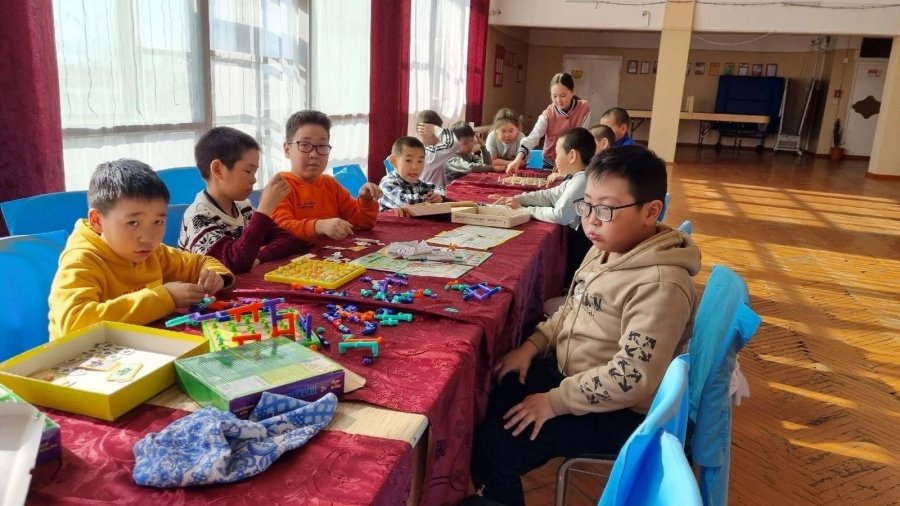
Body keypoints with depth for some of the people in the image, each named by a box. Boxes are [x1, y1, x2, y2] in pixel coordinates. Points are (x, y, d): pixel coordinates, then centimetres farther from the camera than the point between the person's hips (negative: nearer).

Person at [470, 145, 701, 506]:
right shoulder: (604, 250, 2)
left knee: (493, 446, -15)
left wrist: (555, 401, -23)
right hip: (570, 375, 9)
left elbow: (632, 378, -30)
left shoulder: (660, 284, -27)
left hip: (618, 411, -9)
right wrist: (532, 345, 1)